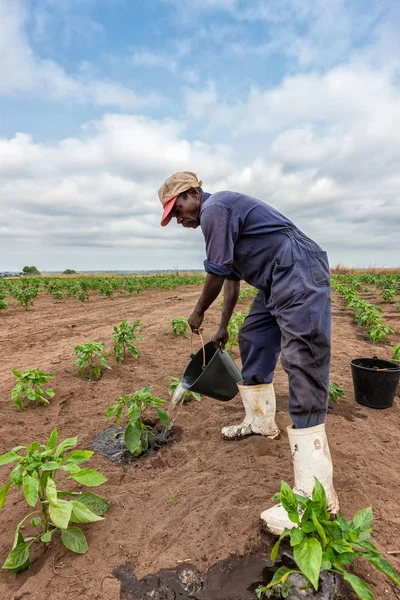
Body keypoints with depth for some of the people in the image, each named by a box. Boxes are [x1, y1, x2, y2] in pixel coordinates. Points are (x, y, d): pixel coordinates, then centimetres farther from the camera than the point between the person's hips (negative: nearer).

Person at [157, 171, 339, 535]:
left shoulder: (215, 209, -9)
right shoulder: (220, 215, 22)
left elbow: (217, 273, -9)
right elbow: (232, 277, 25)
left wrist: (198, 313, 8)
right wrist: (223, 327, 27)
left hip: (300, 276, -11)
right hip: (278, 283, 11)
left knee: (303, 371, -16)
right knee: (252, 341, 18)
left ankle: (315, 494, -11)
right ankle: (261, 421, 35)